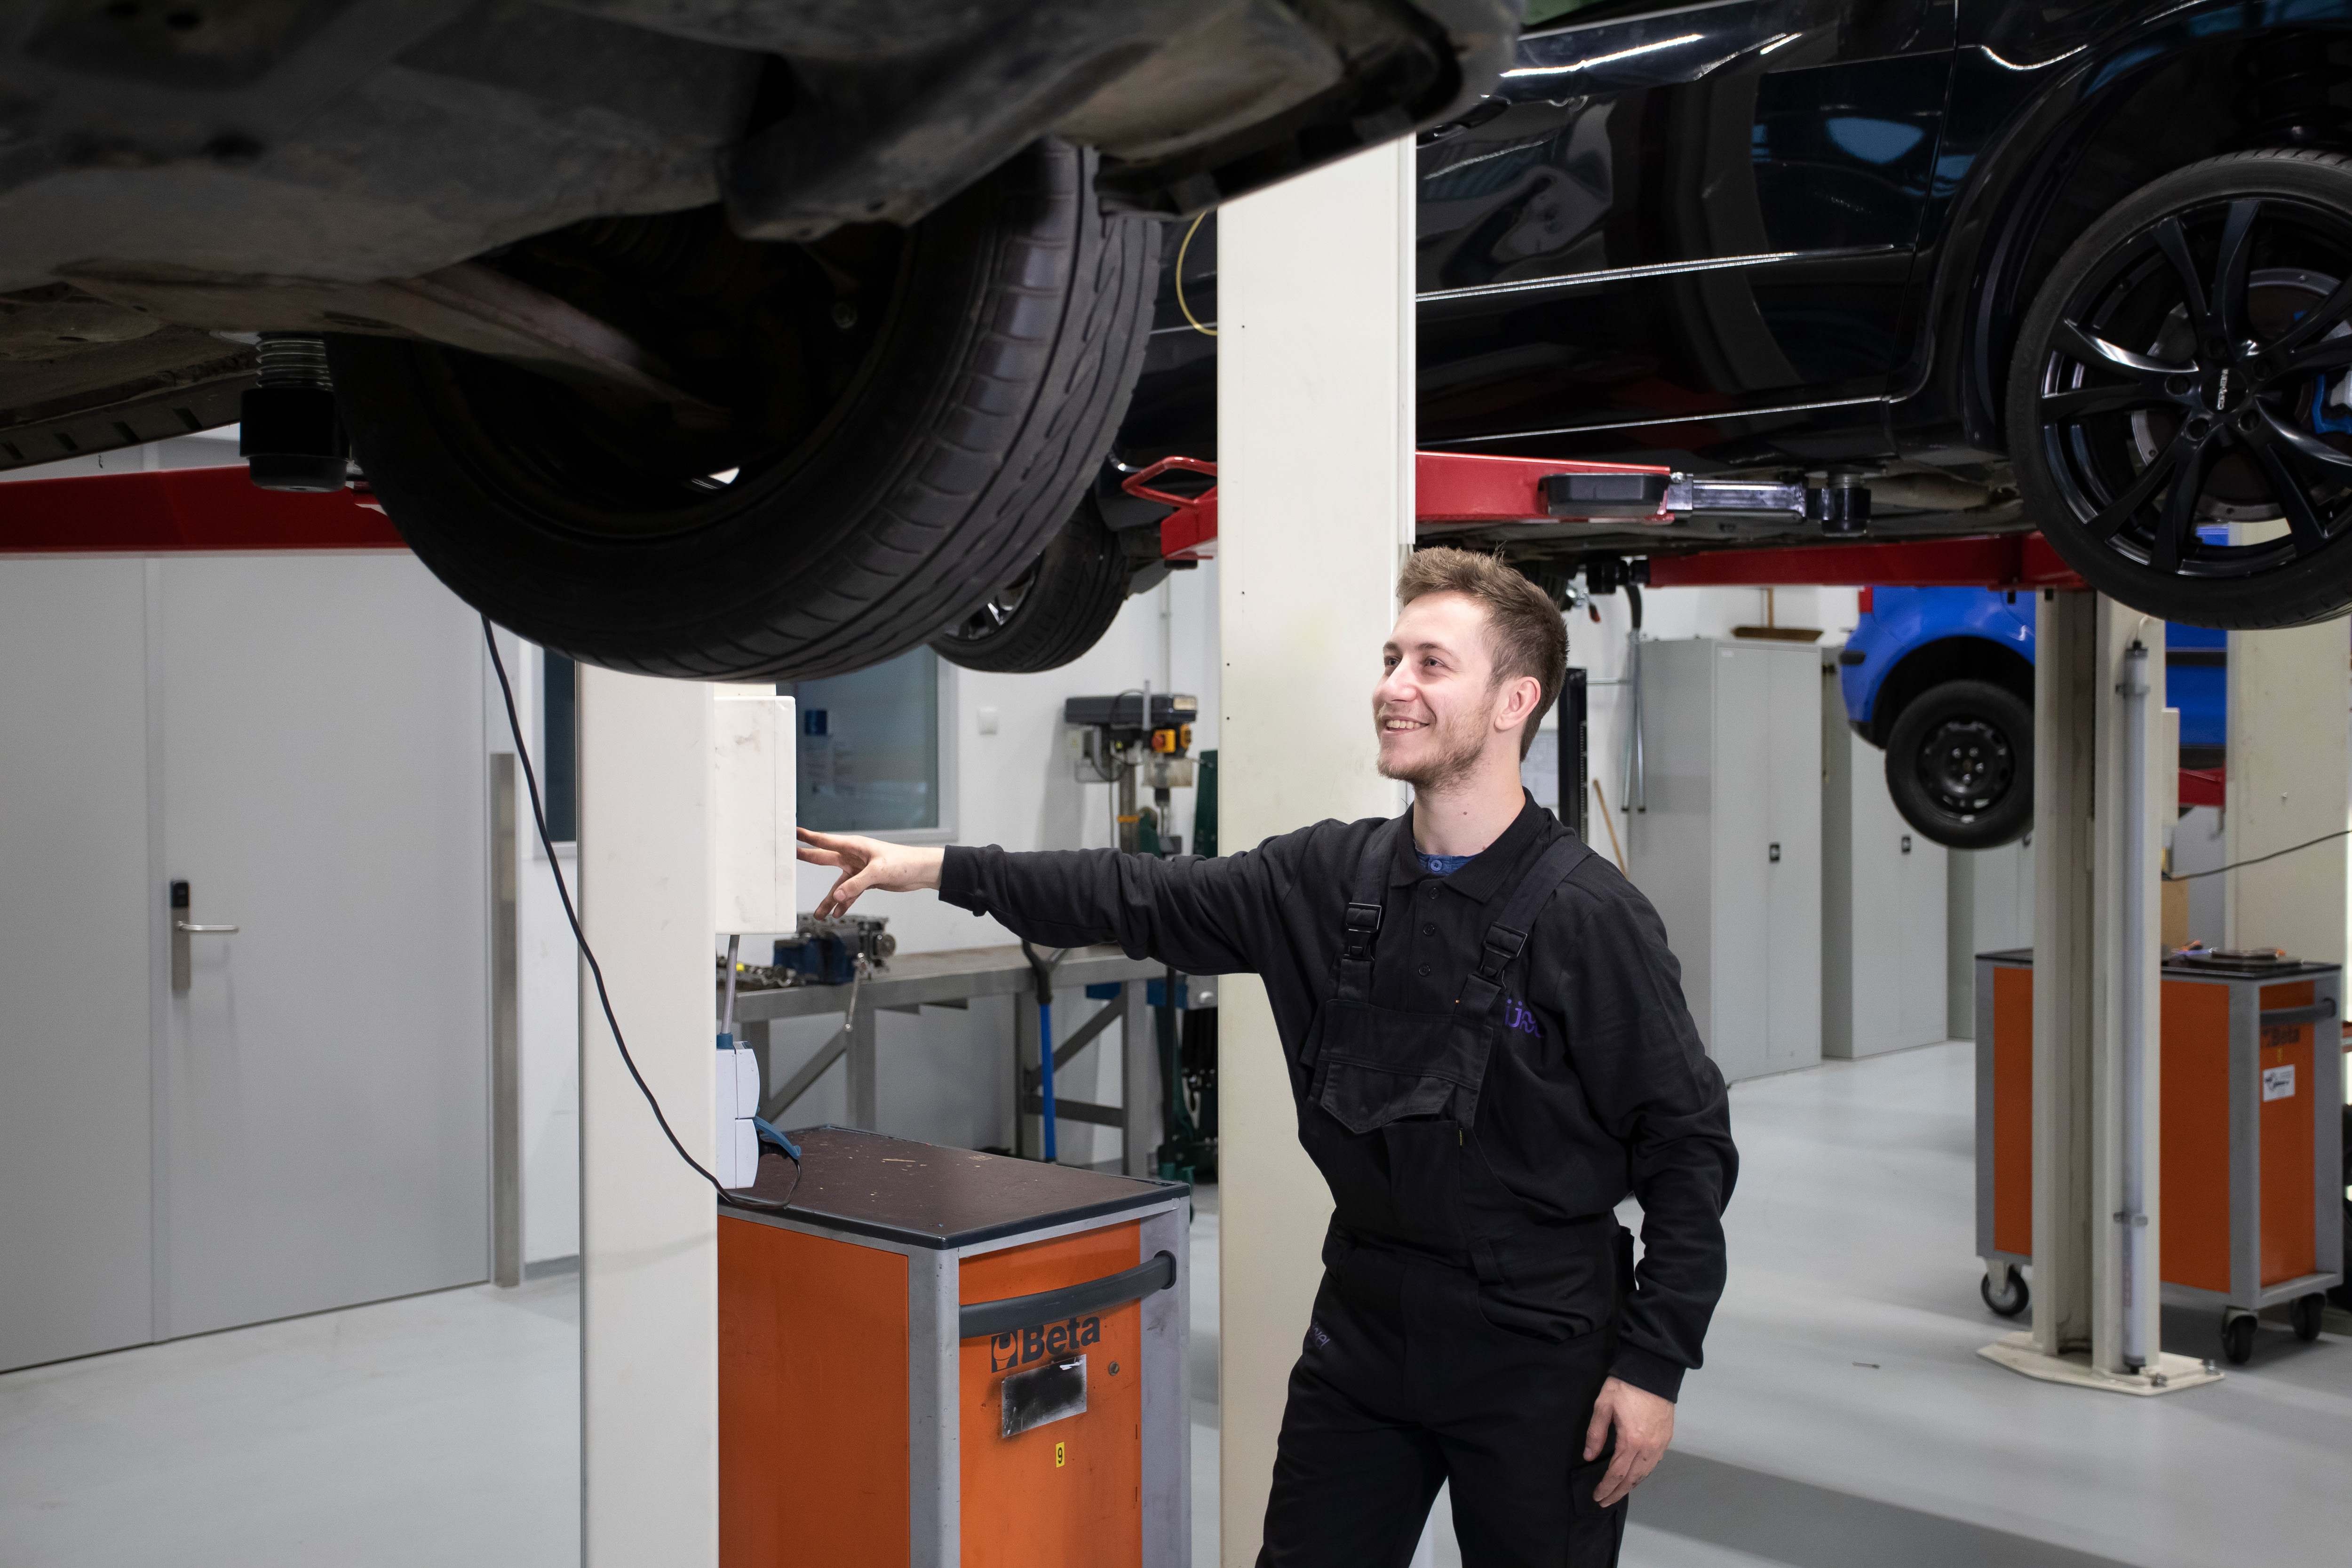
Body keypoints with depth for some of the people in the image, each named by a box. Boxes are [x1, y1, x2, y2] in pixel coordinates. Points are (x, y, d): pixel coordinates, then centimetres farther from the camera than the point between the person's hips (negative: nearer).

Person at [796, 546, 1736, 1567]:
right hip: (1361, 1328, 5)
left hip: (1537, 1357, -5)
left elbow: (1687, 1144, -12)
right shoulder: (1330, 876, 1)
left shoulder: (1592, 918, -14)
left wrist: (1653, 1366, -13)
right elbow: (1144, 901, 5)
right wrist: (938, 868, -1)